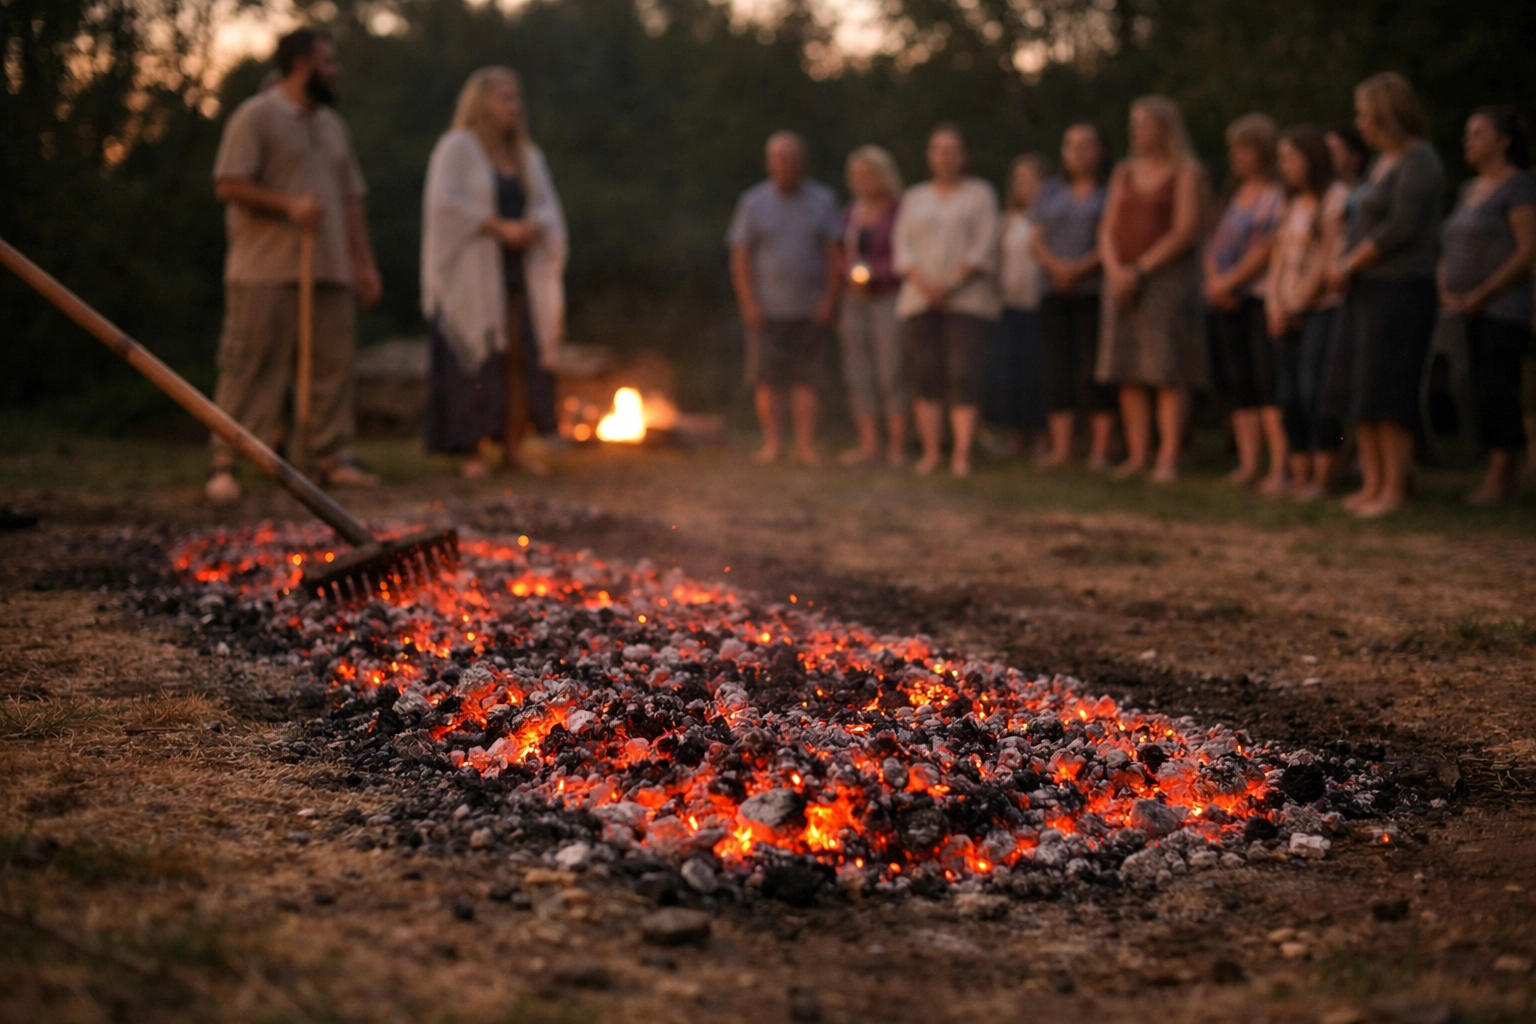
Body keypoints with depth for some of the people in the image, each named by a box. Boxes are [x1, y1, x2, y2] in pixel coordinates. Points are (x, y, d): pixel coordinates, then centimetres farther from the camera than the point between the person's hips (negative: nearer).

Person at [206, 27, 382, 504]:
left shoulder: (332, 125, 21)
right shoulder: (256, 116, -2)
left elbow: (350, 200, 21)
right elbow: (228, 185, -10)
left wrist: (364, 263, 15)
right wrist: (287, 204, -18)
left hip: (329, 271, 7)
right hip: (266, 272, -7)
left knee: (332, 365, 6)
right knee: (250, 368, -7)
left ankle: (331, 456, 14)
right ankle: (225, 463, -5)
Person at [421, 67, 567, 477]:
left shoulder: (527, 155, 17)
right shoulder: (457, 147, -2)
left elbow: (548, 208, 10)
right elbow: (445, 202, -14)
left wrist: (533, 226, -13)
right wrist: (499, 227, -16)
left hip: (519, 273, 6)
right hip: (471, 273, -5)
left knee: (520, 358, 0)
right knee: (473, 362, -7)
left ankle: (514, 446, 6)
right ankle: (472, 451, -4)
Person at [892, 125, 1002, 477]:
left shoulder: (980, 194, 9)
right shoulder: (914, 198, 18)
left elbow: (983, 248, -2)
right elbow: (903, 249, 8)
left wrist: (951, 286, -11)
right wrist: (924, 284, -9)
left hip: (967, 299, -3)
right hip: (920, 299, 3)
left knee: (963, 375, -11)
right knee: (926, 375, -3)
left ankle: (962, 453, -11)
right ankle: (931, 450, 0)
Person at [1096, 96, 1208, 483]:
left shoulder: (1186, 172, -1)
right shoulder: (1124, 173, 16)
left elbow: (1185, 232, -10)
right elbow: (1108, 228, 12)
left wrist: (1139, 270, -14)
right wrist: (1115, 269, -6)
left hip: (1168, 277, -6)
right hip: (1124, 279, 6)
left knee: (1169, 373, -8)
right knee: (1128, 373, 3)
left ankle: (1168, 458, -8)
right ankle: (1138, 454, 7)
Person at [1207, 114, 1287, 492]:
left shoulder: (1277, 196, -4)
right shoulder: (1232, 197, 19)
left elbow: (1267, 250, -11)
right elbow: (1216, 244, 15)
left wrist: (1229, 282, -10)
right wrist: (1213, 281, -2)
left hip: (1261, 297, -7)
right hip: (1227, 304, 7)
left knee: (1267, 385, -11)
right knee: (1238, 389, 4)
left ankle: (1279, 468, -13)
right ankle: (1248, 464, 6)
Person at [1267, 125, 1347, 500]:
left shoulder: (1336, 198, -5)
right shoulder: (1293, 204, 19)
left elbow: (1329, 257, -10)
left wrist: (1299, 303, -8)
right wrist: (1275, 304, 3)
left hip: (1322, 307, -7)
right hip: (1287, 314, 7)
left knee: (1314, 392, -12)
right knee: (1289, 395, 3)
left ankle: (1321, 479, -10)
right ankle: (1299, 476, 7)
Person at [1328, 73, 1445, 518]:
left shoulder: (1418, 161, -11)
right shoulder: (1384, 161, 18)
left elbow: (1400, 228, -18)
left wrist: (1350, 264, -10)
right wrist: (1343, 265, 1)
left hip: (1399, 288, -9)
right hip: (1370, 289, 9)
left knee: (1389, 391, -8)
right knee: (1362, 393, 9)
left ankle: (1394, 489, -3)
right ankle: (1372, 484, 14)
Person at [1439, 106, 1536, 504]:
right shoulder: (1470, 189, 19)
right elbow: (1450, 248, 23)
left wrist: (1480, 295, -15)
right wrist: (1445, 291, 5)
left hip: (1502, 311, -8)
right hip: (1466, 311, 8)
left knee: (1497, 392, -9)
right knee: (1480, 393, 4)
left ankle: (1501, 479, -8)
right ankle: (1495, 475, 7)